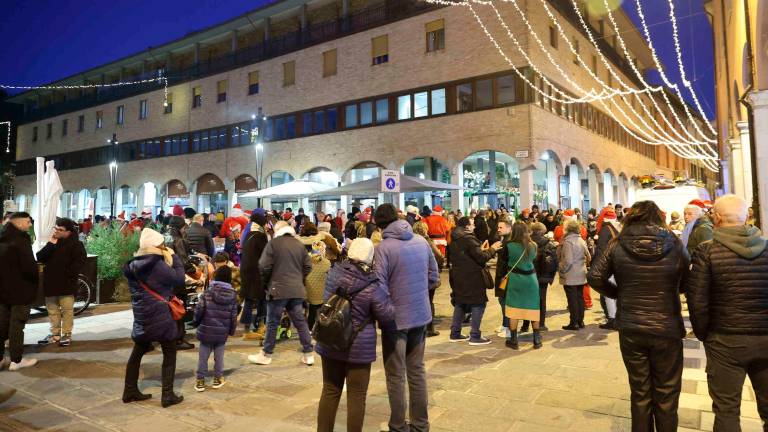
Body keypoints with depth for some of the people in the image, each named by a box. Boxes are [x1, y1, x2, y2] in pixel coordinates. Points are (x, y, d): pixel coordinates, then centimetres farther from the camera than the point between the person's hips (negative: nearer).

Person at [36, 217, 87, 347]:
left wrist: (69, 273, -19)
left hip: (66, 284, -6)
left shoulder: (76, 244, -6)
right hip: (51, 283, 6)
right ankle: (55, 334, 22)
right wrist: (50, 245, -11)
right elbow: (40, 258, 1)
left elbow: (80, 261, -14)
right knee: (52, 310, 12)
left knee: (67, 310, 0)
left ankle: (66, 334, 10)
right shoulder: (52, 242, 12)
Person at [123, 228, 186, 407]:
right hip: (159, 316, -7)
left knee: (137, 352, 19)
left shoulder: (133, 265, 6)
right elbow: (179, 279, -13)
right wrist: (174, 257, -6)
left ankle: (130, 391, 27)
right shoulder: (157, 264, -17)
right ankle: (167, 395, 5)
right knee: (169, 354, 4)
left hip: (140, 315, 7)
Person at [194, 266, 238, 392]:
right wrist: (232, 330, 13)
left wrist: (196, 323, 13)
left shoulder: (207, 293, -9)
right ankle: (218, 379, 22)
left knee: (203, 356, 10)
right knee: (219, 356, 14)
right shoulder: (233, 295, -3)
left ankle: (200, 380, 16)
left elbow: (199, 311, -7)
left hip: (206, 330, -1)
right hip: (222, 332, 1)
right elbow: (234, 316, 0)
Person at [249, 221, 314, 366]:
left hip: (278, 289, -4)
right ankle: (308, 354, 13)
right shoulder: (299, 244, 8)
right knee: (300, 321, 9)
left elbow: (264, 266, -10)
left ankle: (266, 355, 15)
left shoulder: (273, 243, -5)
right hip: (297, 289, 4)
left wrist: (266, 282, 7)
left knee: (272, 322, 5)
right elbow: (308, 266, 8)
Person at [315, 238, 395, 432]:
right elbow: (388, 317, -10)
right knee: (356, 396, 9)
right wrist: (384, 294, 3)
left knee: (330, 391, 17)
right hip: (359, 348, -4)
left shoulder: (334, 273, -6)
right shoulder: (373, 287, -18)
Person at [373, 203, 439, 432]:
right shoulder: (421, 241, 0)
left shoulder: (383, 247, -17)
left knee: (396, 376, 8)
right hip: (421, 315, 6)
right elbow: (433, 276, 8)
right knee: (417, 371, 17)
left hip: (396, 318, -5)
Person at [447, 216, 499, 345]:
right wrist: (492, 249, -4)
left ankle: (455, 333, 19)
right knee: (478, 304, 0)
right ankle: (475, 336, 1)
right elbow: (481, 257, -18)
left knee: (460, 303, 16)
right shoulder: (469, 239, -17)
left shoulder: (454, 240, 11)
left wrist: (482, 250, 17)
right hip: (472, 277, -9)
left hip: (458, 276, 9)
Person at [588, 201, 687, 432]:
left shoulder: (617, 245, -7)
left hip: (630, 330, 1)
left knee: (640, 392, 17)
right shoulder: (674, 244, -8)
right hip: (667, 329, -1)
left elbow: (595, 278, -7)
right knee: (666, 394, 16)